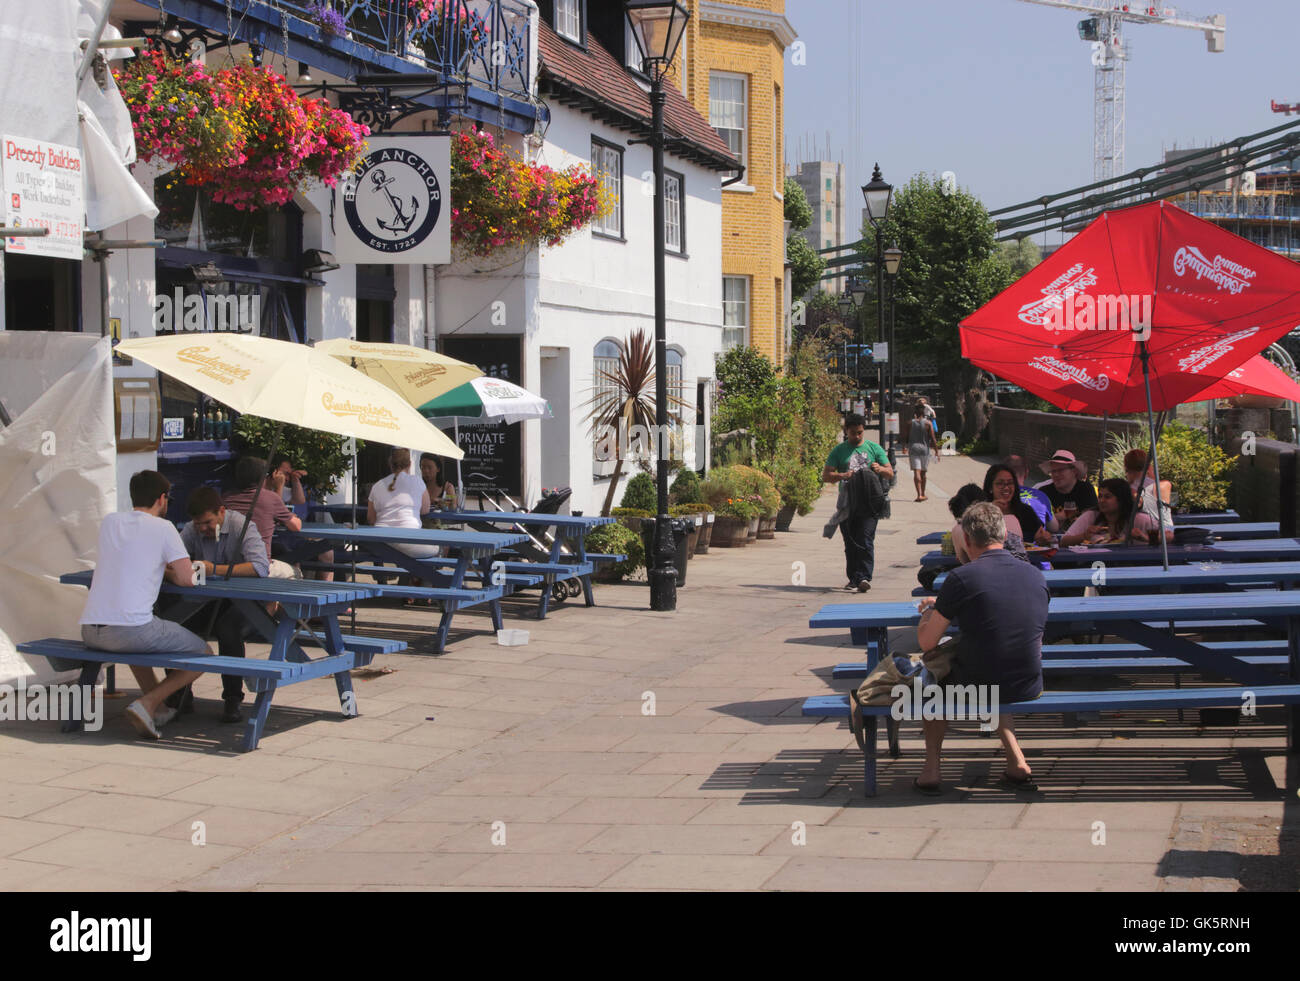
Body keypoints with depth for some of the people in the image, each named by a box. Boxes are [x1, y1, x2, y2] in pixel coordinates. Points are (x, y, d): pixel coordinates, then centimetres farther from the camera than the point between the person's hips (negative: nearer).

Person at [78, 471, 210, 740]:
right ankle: (145, 705, -6)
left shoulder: (110, 522, 16)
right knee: (203, 655, 9)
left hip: (90, 631, 7)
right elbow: (186, 579, -1)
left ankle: (158, 709, 33)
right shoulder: (163, 528, -1)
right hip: (133, 630, -7)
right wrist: (169, 572, 19)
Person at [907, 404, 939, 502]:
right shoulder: (928, 424, -3)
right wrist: (936, 450, 4)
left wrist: (905, 447, 21)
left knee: (916, 472, -7)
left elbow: (906, 437, 5)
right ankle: (923, 494, 26)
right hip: (924, 449, 1)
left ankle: (919, 495, -20)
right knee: (923, 473, 14)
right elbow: (932, 439, -4)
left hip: (913, 449, 0)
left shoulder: (911, 423, 0)